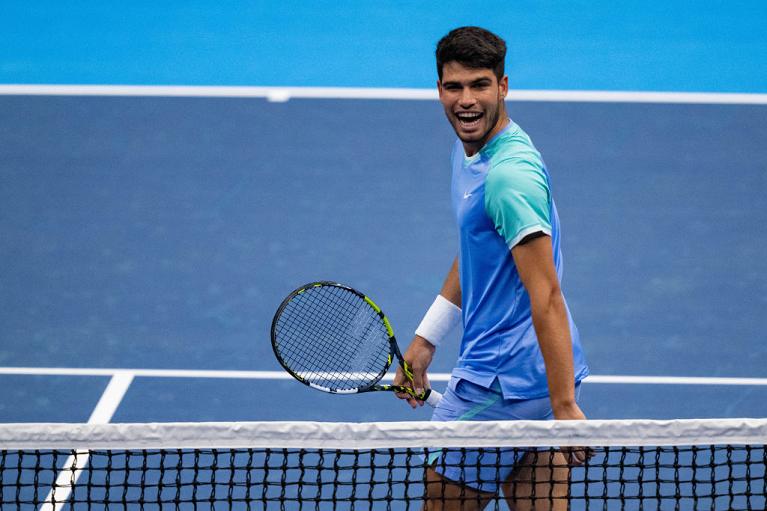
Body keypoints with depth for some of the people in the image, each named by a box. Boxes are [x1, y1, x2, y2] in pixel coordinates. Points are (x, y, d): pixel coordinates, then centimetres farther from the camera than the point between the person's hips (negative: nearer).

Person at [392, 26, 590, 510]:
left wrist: (565, 406, -27)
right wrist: (425, 341, 25)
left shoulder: (510, 175, -21)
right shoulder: (469, 152, 10)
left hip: (501, 387, -9)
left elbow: (547, 297, -25)